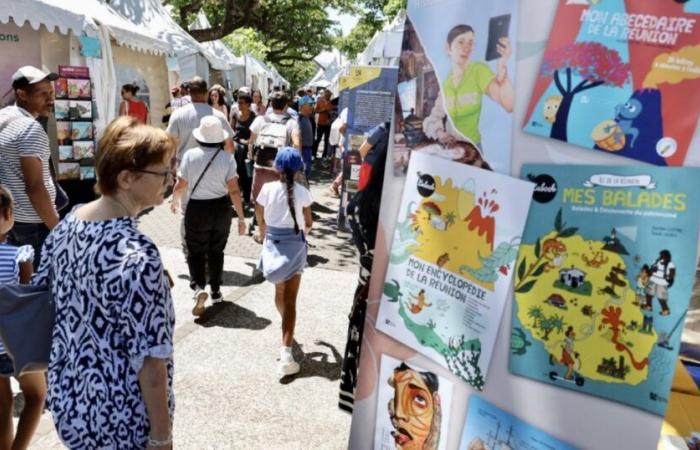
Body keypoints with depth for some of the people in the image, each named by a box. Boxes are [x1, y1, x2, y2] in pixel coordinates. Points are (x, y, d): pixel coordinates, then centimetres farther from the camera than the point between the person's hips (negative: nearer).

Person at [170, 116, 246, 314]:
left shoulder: (190, 155, -11)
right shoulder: (227, 158, -11)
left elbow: (181, 186, -6)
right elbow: (234, 190, -14)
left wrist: (174, 201, 16)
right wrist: (241, 217, -7)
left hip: (197, 209, -1)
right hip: (221, 208, 2)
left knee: (196, 252, 11)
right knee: (216, 251, 19)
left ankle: (199, 287, -11)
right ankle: (216, 291, 28)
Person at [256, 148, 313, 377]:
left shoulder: (267, 189, -5)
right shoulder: (302, 192, -8)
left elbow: (262, 221, 3)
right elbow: (308, 223, 1)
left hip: (273, 244, 2)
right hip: (295, 246, -2)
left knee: (279, 292, 24)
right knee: (290, 300, -4)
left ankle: (287, 330, 47)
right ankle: (286, 353, -14)